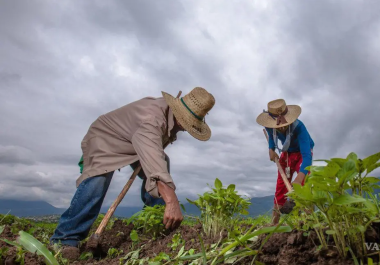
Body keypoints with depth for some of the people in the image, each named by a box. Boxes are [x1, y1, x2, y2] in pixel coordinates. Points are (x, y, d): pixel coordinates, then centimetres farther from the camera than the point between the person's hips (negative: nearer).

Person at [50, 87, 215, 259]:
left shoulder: (173, 115, -11)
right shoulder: (152, 118, -42)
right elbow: (152, 157, -58)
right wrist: (172, 201, -67)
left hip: (135, 142, 9)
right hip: (104, 137, -9)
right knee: (97, 182, -32)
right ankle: (65, 239, -22)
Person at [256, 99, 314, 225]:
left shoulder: (299, 127, -41)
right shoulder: (270, 126, -26)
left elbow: (307, 155, -48)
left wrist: (299, 178, -63)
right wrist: (271, 149, -15)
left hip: (302, 153, -4)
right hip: (286, 153, 4)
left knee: (304, 183, -24)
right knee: (280, 186, 3)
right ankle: (275, 222, 11)